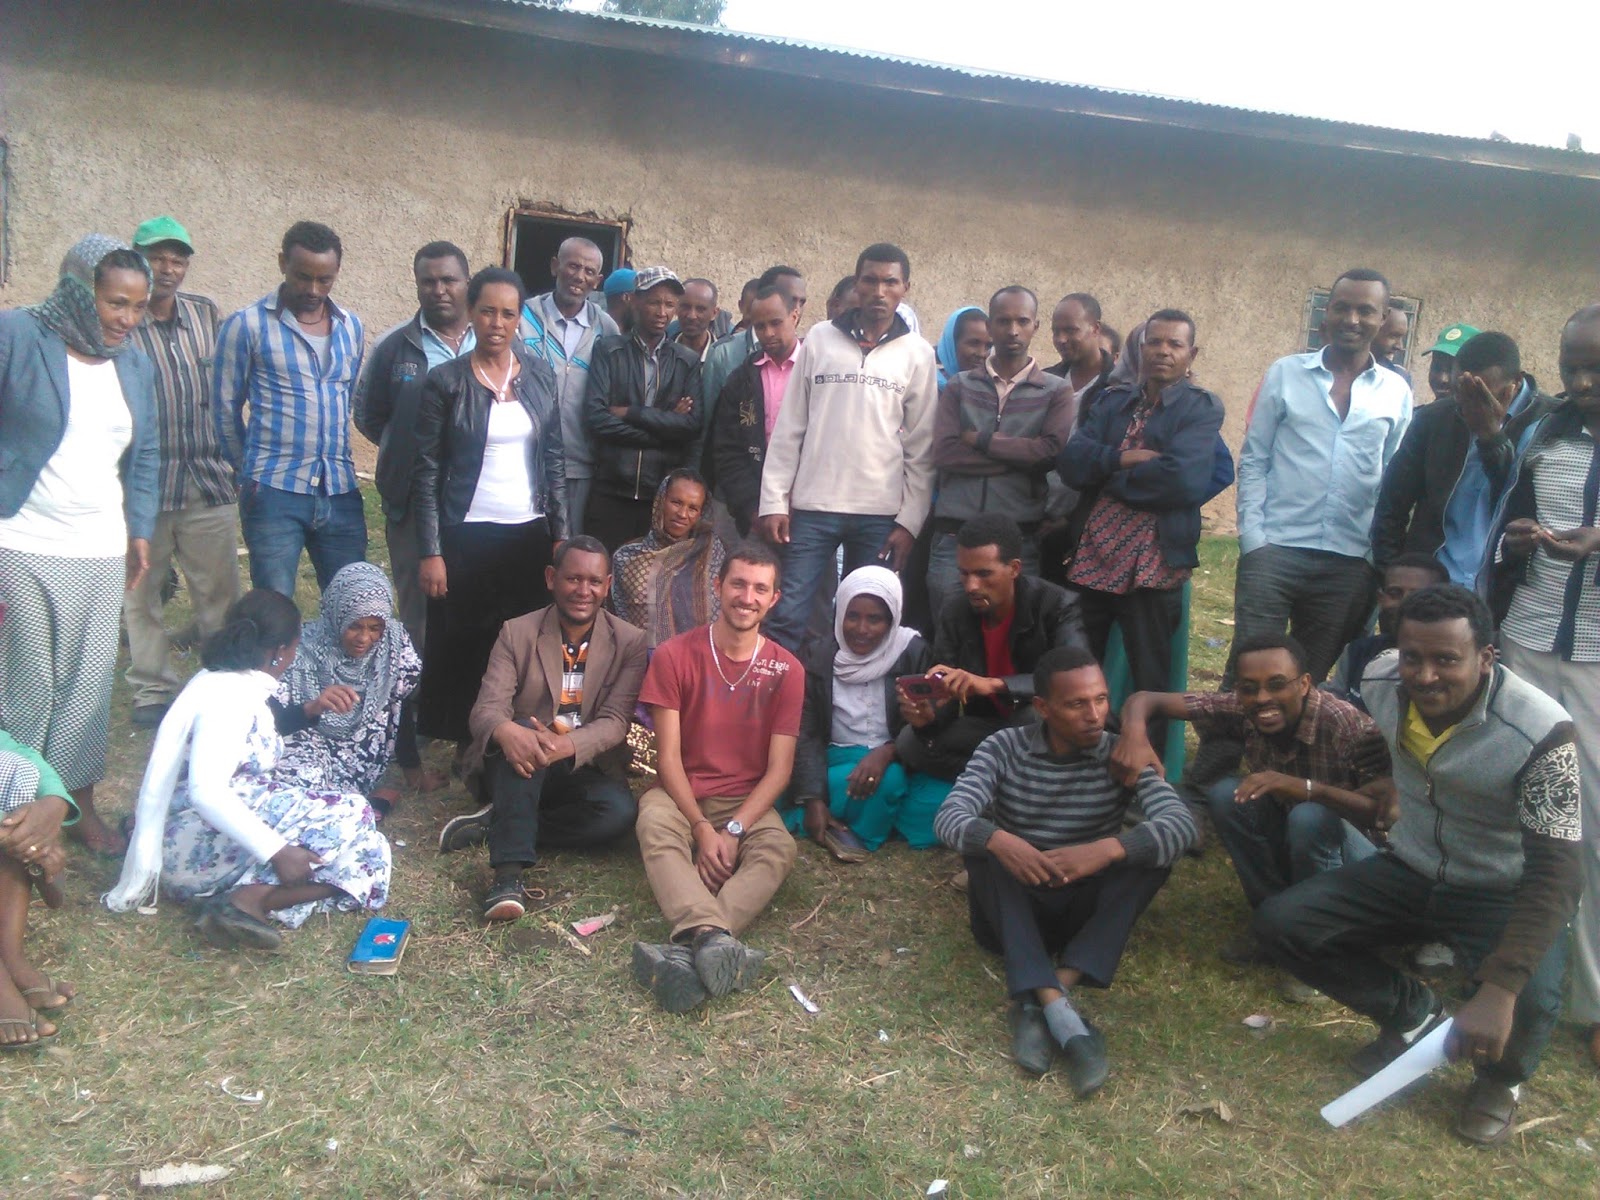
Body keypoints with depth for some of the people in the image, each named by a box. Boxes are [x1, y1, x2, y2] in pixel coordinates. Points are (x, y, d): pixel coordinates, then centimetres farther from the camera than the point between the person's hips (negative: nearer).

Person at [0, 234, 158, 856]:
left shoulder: (135, 364, 11)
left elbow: (145, 456, 19)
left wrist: (140, 532, 11)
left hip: (101, 552, 5)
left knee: (90, 684, 7)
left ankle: (81, 804, 21)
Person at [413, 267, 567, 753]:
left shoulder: (540, 376, 6)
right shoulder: (445, 381, -3)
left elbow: (554, 460, 10)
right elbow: (428, 471, -4)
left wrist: (561, 535, 5)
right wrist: (430, 552, -8)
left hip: (530, 533, 3)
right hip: (467, 535, -3)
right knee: (463, 645, 2)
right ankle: (466, 747, 16)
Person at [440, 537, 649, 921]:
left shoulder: (629, 642, -2)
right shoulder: (516, 633, -2)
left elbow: (615, 721, -12)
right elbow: (487, 708, -13)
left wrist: (566, 745, -35)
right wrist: (506, 731, -40)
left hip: (584, 771, 1)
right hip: (519, 766, -1)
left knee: (619, 811, -31)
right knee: (520, 732, -34)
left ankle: (496, 824, -15)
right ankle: (509, 872, -38)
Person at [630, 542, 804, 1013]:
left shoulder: (786, 669, 1)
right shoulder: (675, 655, -3)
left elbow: (778, 768, -3)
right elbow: (668, 756, -6)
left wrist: (733, 831, -18)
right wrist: (703, 829, -19)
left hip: (747, 802, 1)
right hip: (680, 794, -1)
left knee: (780, 848, -31)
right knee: (655, 828, -35)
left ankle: (688, 948, -52)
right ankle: (714, 939, -58)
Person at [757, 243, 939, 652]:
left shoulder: (917, 354, 6)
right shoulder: (819, 339, 6)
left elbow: (921, 448, 4)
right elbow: (789, 429, 5)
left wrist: (910, 520, -3)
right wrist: (774, 502, -2)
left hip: (880, 514, 0)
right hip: (813, 507, 0)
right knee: (787, 616, -4)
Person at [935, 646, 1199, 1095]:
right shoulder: (1005, 749, -6)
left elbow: (1183, 824, -22)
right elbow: (949, 817, -20)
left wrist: (1109, 849, -41)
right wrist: (998, 840, -43)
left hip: (1086, 914, 1)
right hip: (1012, 914, 0)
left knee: (1153, 844, -25)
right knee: (982, 837, -29)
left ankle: (1040, 1003, -33)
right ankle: (1061, 1011, -41)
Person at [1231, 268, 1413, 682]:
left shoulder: (1397, 393, 7)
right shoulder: (1285, 374, 3)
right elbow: (1253, 461, 2)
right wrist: (1252, 538, -7)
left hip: (1349, 562, 2)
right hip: (1273, 550, -2)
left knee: (1309, 681, 11)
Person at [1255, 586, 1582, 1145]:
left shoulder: (1540, 732, -30)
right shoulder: (1380, 682, -17)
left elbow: (1556, 874, -33)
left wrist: (1499, 989, -42)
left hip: (1501, 894, -4)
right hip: (1409, 871, 4)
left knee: (1527, 1004, -34)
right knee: (1280, 922, -14)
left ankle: (1499, 1080, 6)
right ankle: (1414, 1014, 11)